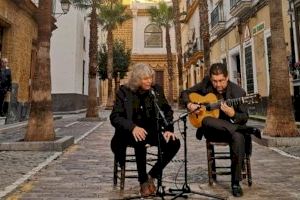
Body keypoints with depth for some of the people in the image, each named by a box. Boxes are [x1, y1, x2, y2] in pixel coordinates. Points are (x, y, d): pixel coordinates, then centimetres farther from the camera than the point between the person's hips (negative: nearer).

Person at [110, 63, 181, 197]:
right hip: (132, 132, -3)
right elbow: (114, 117, -12)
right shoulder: (124, 91, -5)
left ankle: (151, 176, -2)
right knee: (140, 141, -37)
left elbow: (167, 110, 10)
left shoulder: (156, 90, 5)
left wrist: (168, 129, -9)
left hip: (152, 130, 4)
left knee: (174, 143, -21)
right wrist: (133, 127, -30)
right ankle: (143, 181, -14)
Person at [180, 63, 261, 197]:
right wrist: (189, 105, -13)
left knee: (238, 137, -35)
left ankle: (235, 182, -19)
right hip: (212, 130, 1)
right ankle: (246, 130, -23)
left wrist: (232, 114, -30)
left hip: (230, 129, -1)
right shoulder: (205, 85, -2)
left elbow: (245, 118, -8)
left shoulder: (238, 92, -9)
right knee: (206, 121, -34)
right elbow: (184, 93, 8)